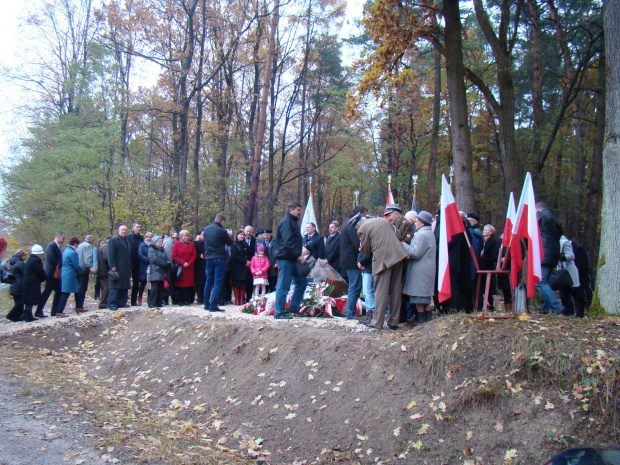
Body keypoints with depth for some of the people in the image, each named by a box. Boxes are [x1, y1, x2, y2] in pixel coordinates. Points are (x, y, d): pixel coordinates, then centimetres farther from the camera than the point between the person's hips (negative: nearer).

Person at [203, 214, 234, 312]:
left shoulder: (206, 229, 6)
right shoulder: (222, 231, -13)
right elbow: (231, 243, -2)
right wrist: (228, 235, 15)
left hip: (209, 258, 6)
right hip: (219, 258, -6)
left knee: (209, 281, 16)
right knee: (217, 282, -3)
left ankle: (206, 304, 21)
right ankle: (213, 305, -7)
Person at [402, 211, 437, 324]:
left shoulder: (422, 235, -15)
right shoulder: (430, 233, 18)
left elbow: (416, 253, -21)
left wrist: (404, 245, -9)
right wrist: (406, 246, 16)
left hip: (419, 271, -10)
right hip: (428, 270, 10)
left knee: (418, 298, -4)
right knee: (426, 298, 14)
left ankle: (421, 320, -1)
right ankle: (428, 319, 17)